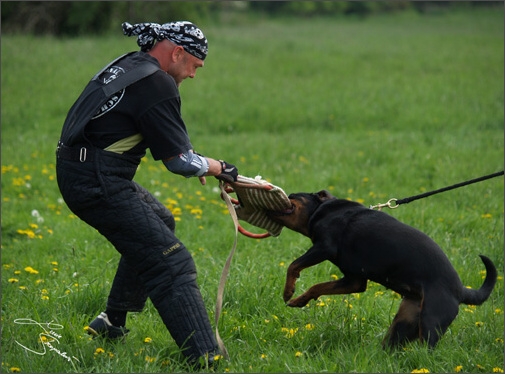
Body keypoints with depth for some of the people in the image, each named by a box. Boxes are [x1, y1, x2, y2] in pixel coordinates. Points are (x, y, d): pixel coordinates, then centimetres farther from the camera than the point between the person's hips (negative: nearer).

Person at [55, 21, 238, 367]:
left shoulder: (127, 66, 14)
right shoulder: (157, 84, -15)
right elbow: (179, 161, -14)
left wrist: (198, 162, 23)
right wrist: (219, 168, 3)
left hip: (78, 173, 10)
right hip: (98, 183, -10)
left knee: (158, 223, 31)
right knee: (171, 263, -12)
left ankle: (112, 322, 34)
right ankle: (204, 358, -19)